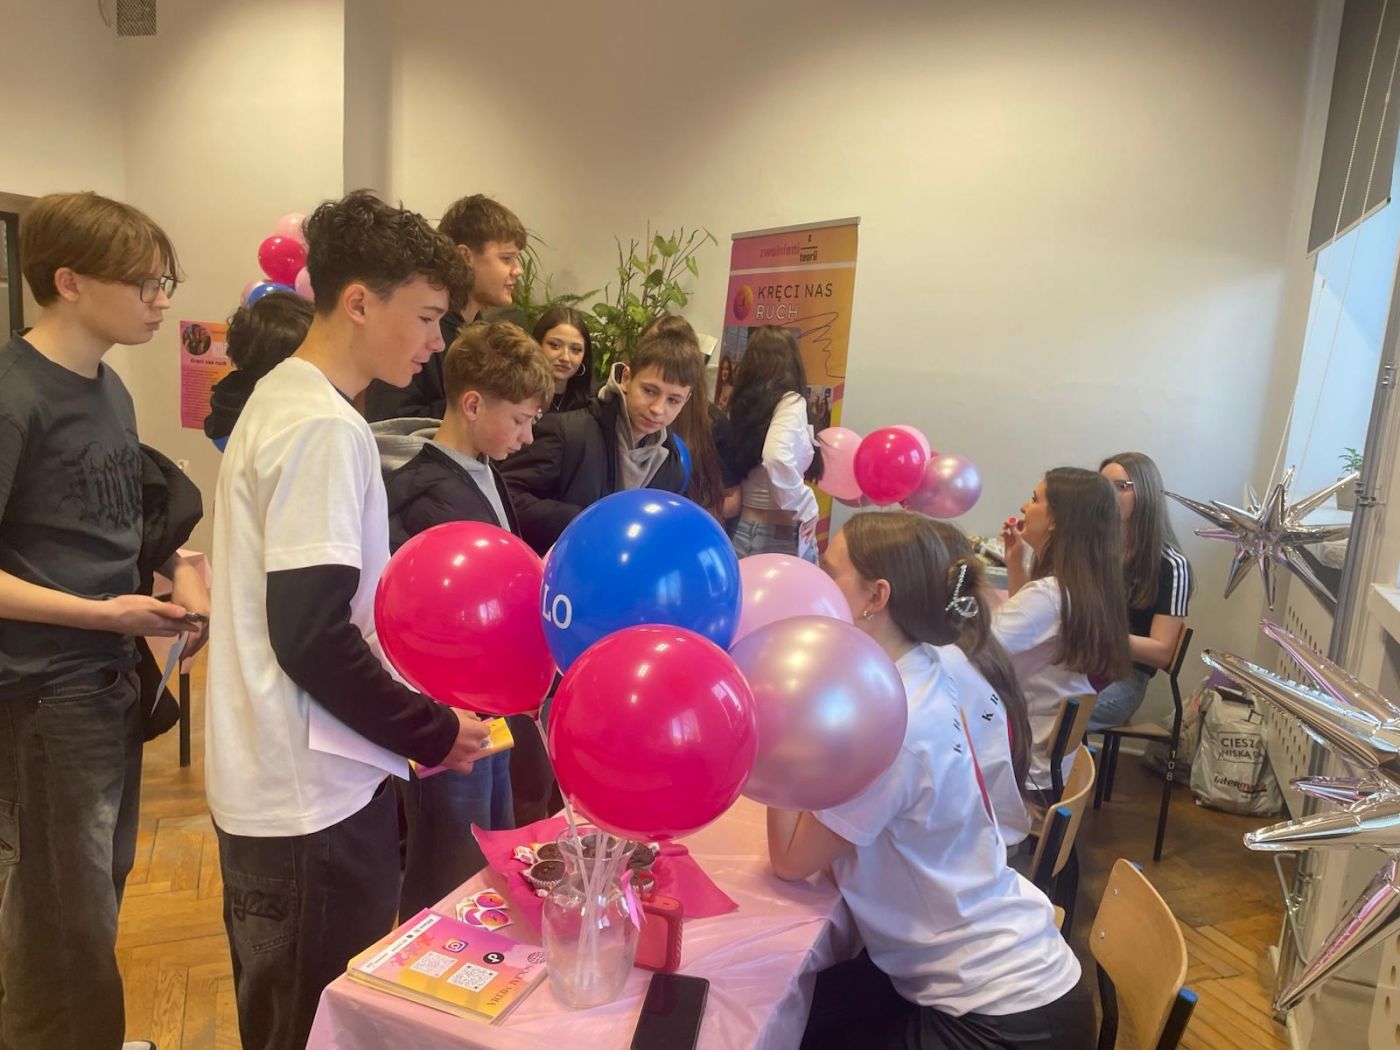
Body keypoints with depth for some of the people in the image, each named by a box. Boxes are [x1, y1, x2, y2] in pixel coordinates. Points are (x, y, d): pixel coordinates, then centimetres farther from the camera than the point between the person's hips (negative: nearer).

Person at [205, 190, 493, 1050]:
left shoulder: (281, 398, 11)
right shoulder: (324, 427, -21)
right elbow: (313, 639, -25)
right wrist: (432, 731, -12)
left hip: (274, 783, 10)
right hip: (313, 797, -10)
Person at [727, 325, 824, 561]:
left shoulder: (742, 401, 5)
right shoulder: (790, 401, -13)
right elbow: (776, 456, -30)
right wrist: (805, 505, -18)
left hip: (741, 529, 7)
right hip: (779, 535, -6)